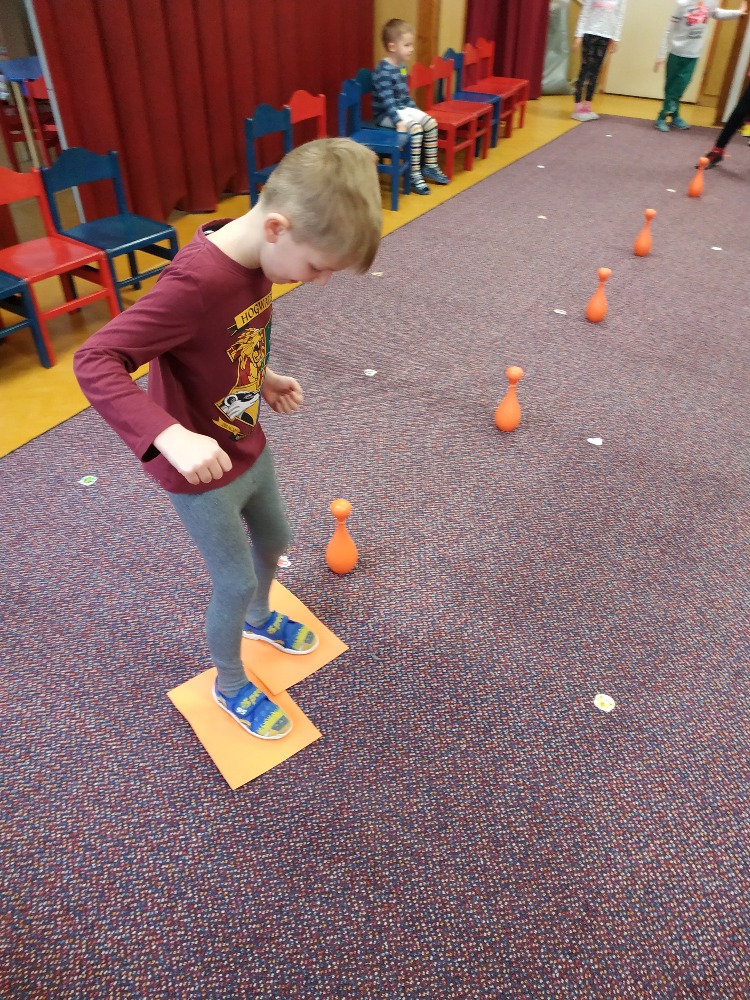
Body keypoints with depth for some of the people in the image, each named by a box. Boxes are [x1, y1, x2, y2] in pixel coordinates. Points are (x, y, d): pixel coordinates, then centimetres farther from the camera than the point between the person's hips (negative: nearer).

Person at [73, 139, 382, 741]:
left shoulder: (256, 257, -6)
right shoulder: (196, 283, -33)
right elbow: (94, 361, -33)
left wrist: (264, 378, 0)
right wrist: (171, 436, -43)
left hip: (249, 448, 8)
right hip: (202, 472, -8)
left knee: (274, 541, 26)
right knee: (235, 583, 8)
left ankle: (259, 619, 56)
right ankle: (230, 685, 36)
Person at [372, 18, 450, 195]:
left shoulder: (402, 66, 8)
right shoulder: (383, 71, -21)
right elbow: (387, 101, -28)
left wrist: (415, 111, 18)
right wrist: (398, 121, -35)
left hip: (403, 109, 9)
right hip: (386, 115, -9)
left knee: (431, 123, 2)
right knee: (415, 128, -28)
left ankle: (430, 166, 13)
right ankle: (414, 175, -21)